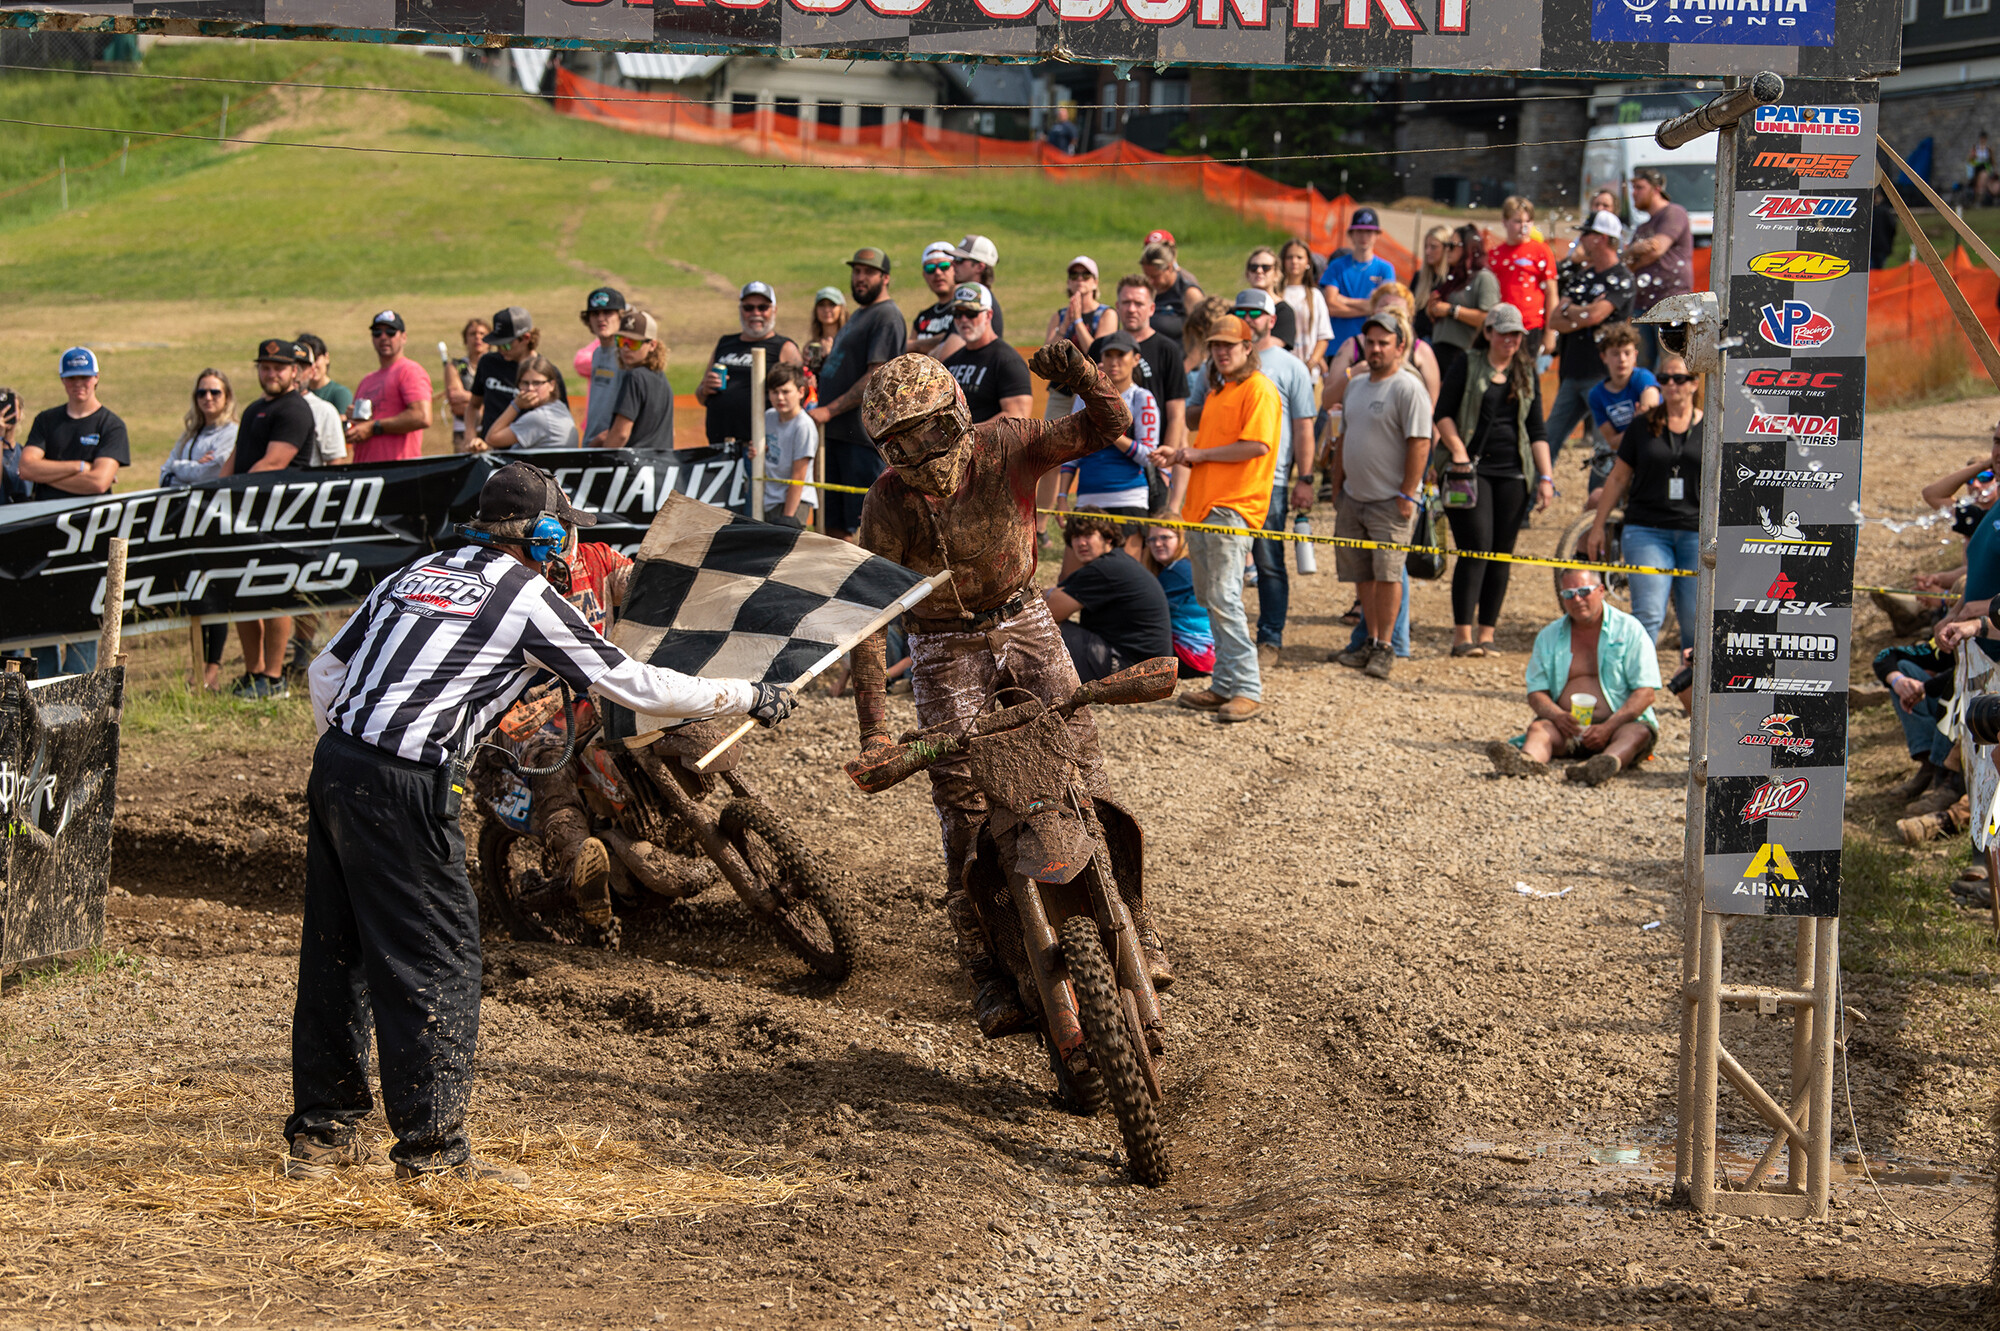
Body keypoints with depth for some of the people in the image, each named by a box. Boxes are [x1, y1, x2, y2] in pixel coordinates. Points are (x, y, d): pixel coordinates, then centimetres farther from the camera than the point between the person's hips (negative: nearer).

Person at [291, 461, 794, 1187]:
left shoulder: (416, 574, 18)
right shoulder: (529, 600, -1)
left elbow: (327, 670, 20)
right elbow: (634, 684, 2)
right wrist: (750, 697, 12)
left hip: (335, 768, 8)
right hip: (403, 793, -8)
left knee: (335, 950, 14)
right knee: (434, 958, 1)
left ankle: (320, 1133, 21)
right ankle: (432, 1146, 3)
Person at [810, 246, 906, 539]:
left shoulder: (887, 317, -9)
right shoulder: (858, 315, 22)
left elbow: (877, 376, -18)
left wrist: (829, 410, -19)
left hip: (864, 436, -10)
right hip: (837, 433, 10)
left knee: (866, 521, -11)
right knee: (835, 525, 9)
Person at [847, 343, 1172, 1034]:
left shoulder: (1006, 446, -14)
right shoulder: (890, 501, -17)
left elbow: (1109, 426, -16)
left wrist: (1080, 376, -39)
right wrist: (873, 727, -25)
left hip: (1023, 622, 1)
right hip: (945, 650, -1)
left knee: (1082, 773, -7)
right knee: (966, 816, -7)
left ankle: (1133, 929, 1)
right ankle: (988, 970, -1)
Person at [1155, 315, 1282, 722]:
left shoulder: (1259, 390, -8)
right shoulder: (1217, 393, 22)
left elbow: (1256, 445, -19)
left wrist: (1200, 454, -12)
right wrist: (1180, 456, 12)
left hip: (1233, 507, -10)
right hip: (1203, 505, 10)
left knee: (1223, 599, -14)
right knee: (1209, 599, 10)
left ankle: (1247, 690, -11)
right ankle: (1225, 685, 16)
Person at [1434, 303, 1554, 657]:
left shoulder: (1528, 375, 14)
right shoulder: (1467, 368, 2)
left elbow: (1537, 430, 14)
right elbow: (1443, 414, 0)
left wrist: (1546, 477, 7)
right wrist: (1458, 451, -15)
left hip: (1512, 473, 4)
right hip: (1472, 469, -4)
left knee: (1501, 554, 3)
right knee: (1476, 548, -13)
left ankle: (1486, 635, 9)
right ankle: (1462, 637, -14)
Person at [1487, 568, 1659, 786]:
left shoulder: (1629, 630, 3)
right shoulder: (1548, 637, 14)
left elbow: (1645, 693, -4)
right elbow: (1536, 693, 10)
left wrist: (1608, 727, -19)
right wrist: (1558, 716, -15)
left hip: (1619, 723, -2)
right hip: (1567, 727, 2)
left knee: (1639, 733, -33)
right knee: (1539, 728, -27)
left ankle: (1608, 763, -67)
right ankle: (1528, 760, -62)